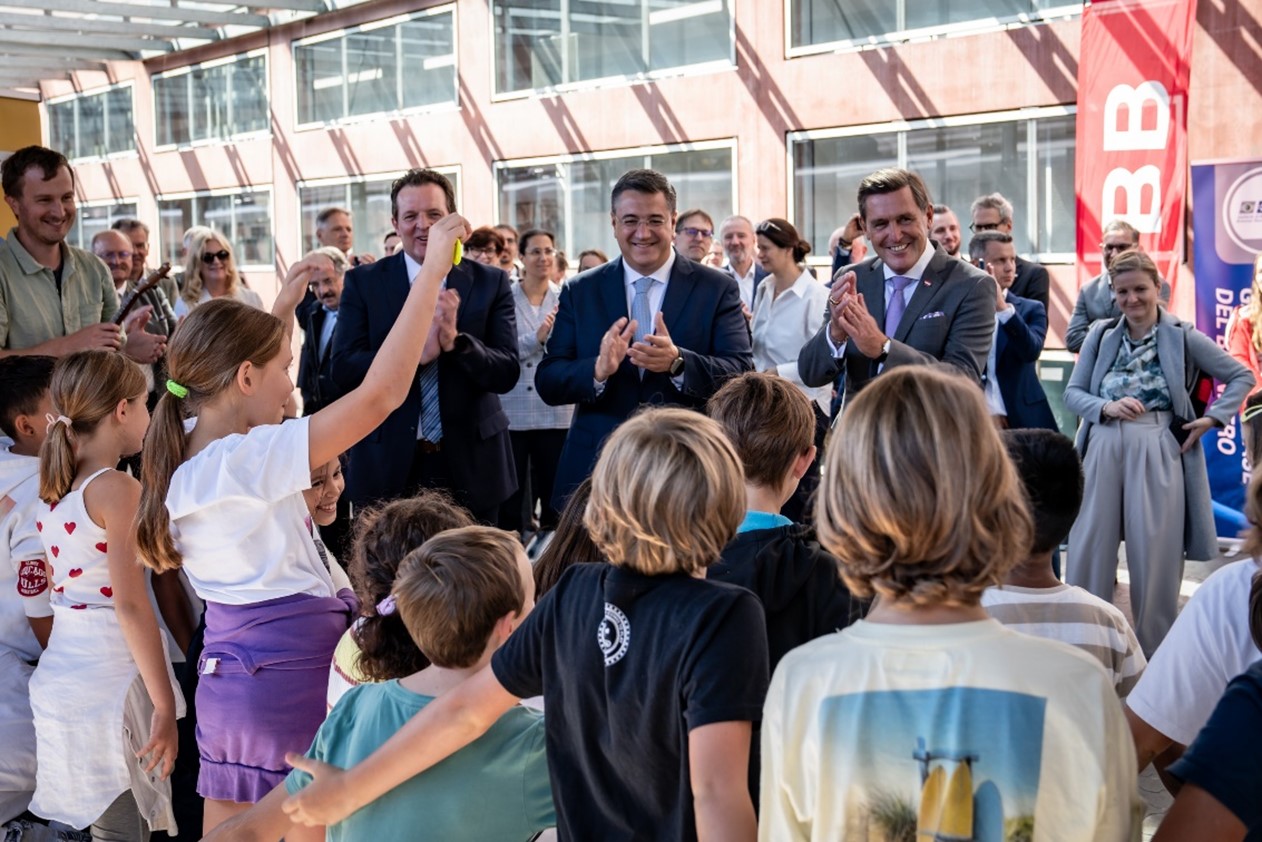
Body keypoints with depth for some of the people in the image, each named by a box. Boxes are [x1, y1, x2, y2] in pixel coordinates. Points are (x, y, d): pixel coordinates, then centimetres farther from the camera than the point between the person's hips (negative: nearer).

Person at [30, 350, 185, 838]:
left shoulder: (53, 490, 10)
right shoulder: (117, 490, -14)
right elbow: (131, 605, -18)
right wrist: (165, 706, -16)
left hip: (59, 673, 8)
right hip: (110, 680, -8)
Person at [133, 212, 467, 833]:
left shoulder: (185, 463, 5)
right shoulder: (252, 458, -20)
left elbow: (249, 378, 26)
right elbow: (382, 393, -24)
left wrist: (282, 310, 24)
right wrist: (433, 270, -20)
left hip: (226, 678, 9)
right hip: (291, 676, -9)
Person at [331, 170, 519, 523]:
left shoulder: (490, 282, 1)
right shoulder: (363, 282, 1)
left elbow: (507, 374, -5)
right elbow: (343, 370, -9)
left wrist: (455, 341, -24)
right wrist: (416, 351, -23)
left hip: (471, 464, 1)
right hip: (389, 464, 0)